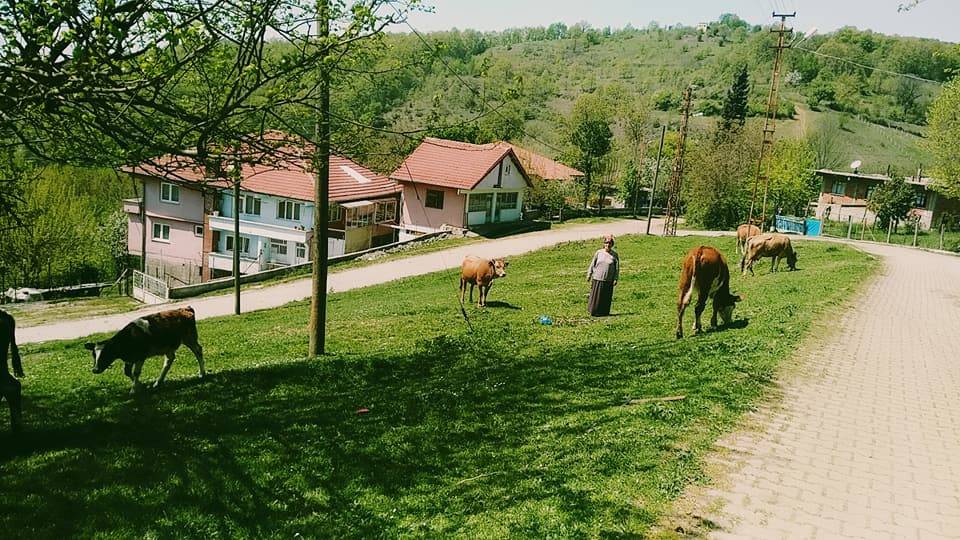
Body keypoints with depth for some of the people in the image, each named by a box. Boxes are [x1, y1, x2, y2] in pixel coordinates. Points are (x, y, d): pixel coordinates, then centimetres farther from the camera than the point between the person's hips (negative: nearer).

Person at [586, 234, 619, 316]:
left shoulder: (615, 255, -1)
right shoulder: (598, 253, 0)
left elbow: (617, 268, 2)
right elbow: (592, 264, 7)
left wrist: (616, 279, -3)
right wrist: (589, 275, 7)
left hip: (608, 281, 0)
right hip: (597, 279, 0)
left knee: (606, 297, 6)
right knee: (595, 296, 6)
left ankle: (604, 312, 19)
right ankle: (593, 311, 21)